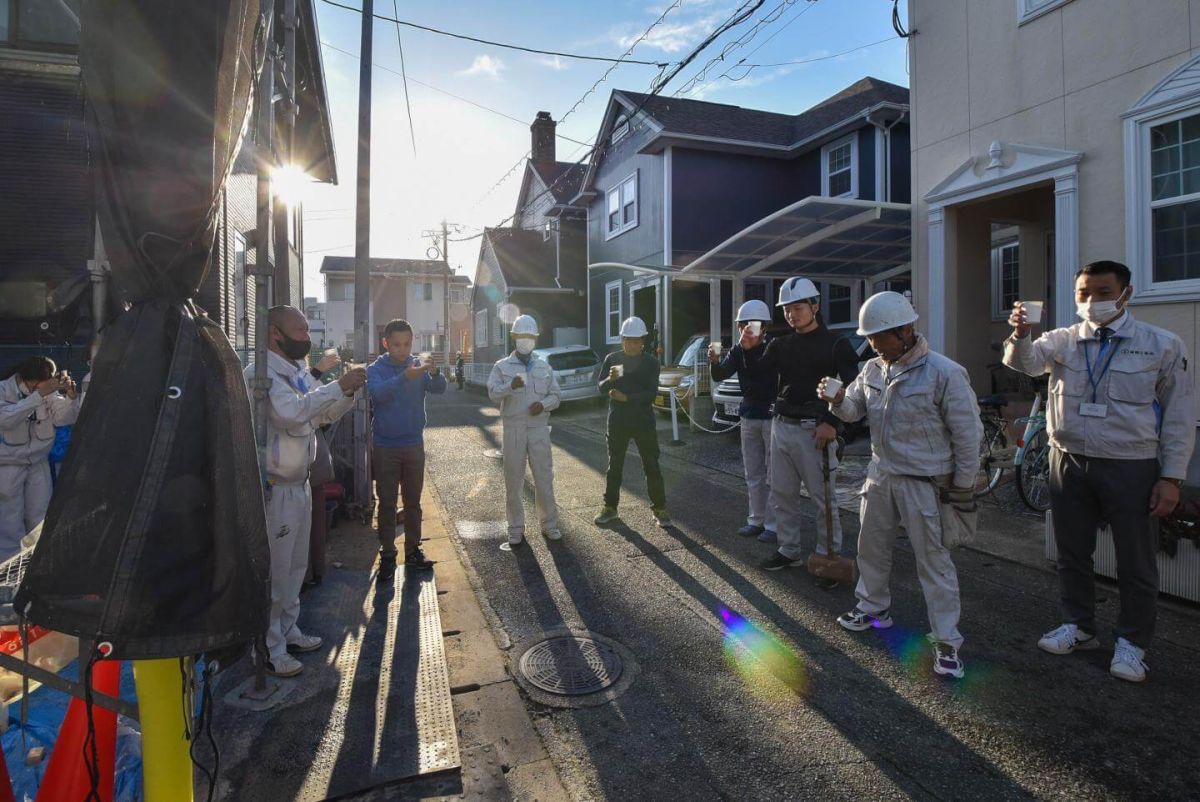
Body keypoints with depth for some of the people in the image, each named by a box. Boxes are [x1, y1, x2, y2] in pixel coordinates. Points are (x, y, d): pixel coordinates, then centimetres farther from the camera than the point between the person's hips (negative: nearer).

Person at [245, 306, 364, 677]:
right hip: (275, 488, -9)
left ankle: (288, 630, 35)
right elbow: (291, 412, -34)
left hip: (300, 483, 9)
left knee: (295, 565, 20)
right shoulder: (262, 374, -18)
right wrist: (337, 385, -28)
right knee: (274, 570, 2)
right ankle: (269, 648, 16)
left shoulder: (300, 371, 10)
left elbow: (323, 415, 15)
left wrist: (347, 393, -2)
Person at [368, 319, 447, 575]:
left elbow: (439, 389, -17)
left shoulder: (419, 366, 0)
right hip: (385, 447, -2)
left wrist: (435, 373, -39)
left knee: (413, 501, 12)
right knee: (387, 503, 6)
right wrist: (405, 377, -43)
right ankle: (387, 554, 17)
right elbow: (378, 393, -27)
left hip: (414, 445, 2)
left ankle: (413, 549, 24)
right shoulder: (376, 369, -6)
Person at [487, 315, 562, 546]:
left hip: (539, 428, 2)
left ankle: (549, 524, 17)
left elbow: (556, 395, 11)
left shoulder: (544, 367, 11)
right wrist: (511, 385, -28)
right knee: (513, 479, 4)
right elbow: (493, 393, -9)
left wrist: (544, 404, -10)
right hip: (513, 429, -1)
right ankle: (516, 528, 15)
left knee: (544, 478, 4)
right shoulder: (502, 366, 4)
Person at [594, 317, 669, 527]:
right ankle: (610, 507, 22)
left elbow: (651, 393, -10)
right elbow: (601, 388, 0)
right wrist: (611, 379, -21)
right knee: (615, 465, 11)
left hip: (643, 421, -2)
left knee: (652, 466, 1)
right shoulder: (612, 359, 2)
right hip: (618, 421, 2)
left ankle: (659, 509, 11)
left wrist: (626, 398, -20)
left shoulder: (651, 362, -3)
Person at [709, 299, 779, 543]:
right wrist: (715, 361, -29)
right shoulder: (738, 350, 5)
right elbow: (720, 376, -5)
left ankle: (772, 524, 6)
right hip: (749, 416, 6)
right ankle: (756, 520, 23)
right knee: (753, 474, 12)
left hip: (773, 416, -5)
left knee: (773, 475, -2)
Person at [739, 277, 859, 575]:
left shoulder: (835, 343, -2)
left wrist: (832, 423, -15)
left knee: (823, 498, -1)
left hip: (815, 430, -5)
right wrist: (750, 350, -12)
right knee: (782, 495, 12)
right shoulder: (780, 345, 12)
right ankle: (789, 550, 25)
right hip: (781, 427, 6)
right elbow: (759, 378, 4)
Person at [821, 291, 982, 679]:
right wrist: (838, 401, -11)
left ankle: (947, 642, 15)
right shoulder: (873, 370, 3)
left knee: (934, 561, 2)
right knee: (871, 547, 18)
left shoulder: (944, 373, -15)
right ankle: (872, 607, 40)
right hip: (881, 475, 6)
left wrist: (963, 487, -8)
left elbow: (968, 433, -11)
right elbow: (854, 410, 13)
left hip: (925, 483, -6)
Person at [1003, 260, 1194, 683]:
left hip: (1131, 468, -2)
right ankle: (1079, 626, 32)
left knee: (1136, 563, 8)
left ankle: (1131, 642, 26)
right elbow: (1025, 361, -15)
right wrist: (1020, 335, -38)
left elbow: (1180, 415, -2)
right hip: (1069, 463, 3)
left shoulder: (1163, 345, -3)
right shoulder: (1062, 341, 4)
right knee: (1072, 554, 14)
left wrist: (1172, 477, -6)